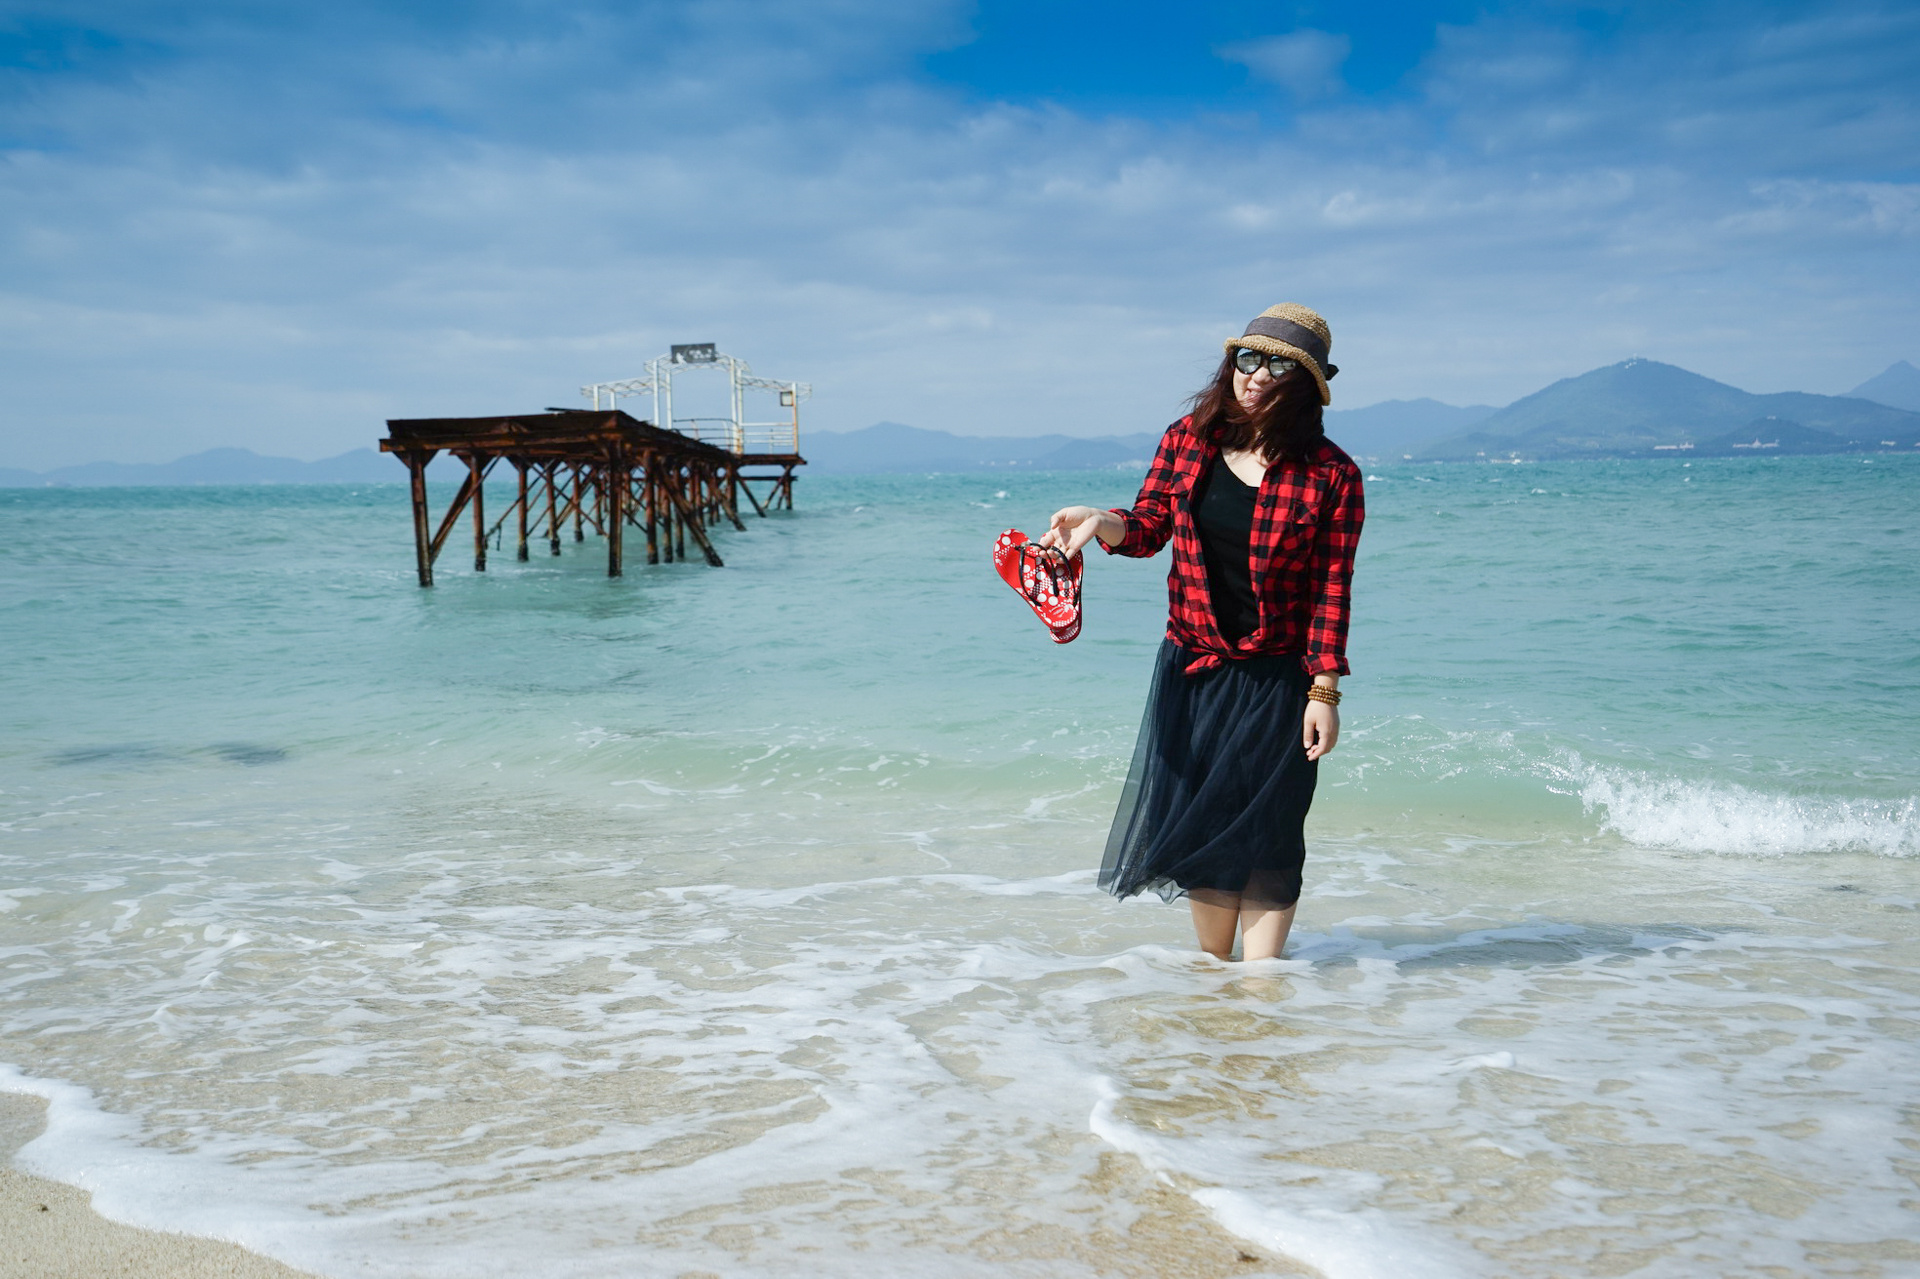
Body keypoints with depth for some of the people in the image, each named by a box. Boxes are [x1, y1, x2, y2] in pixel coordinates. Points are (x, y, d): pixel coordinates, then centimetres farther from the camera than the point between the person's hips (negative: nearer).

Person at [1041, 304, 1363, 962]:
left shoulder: (1330, 475, -8)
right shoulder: (1187, 440, 2)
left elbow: (1332, 588, -9)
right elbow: (1149, 526, 6)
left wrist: (1324, 689, -12)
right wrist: (1103, 523, -16)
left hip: (1277, 678, -4)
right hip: (1191, 666, 4)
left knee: (1264, 833, -2)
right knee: (1198, 824, 10)